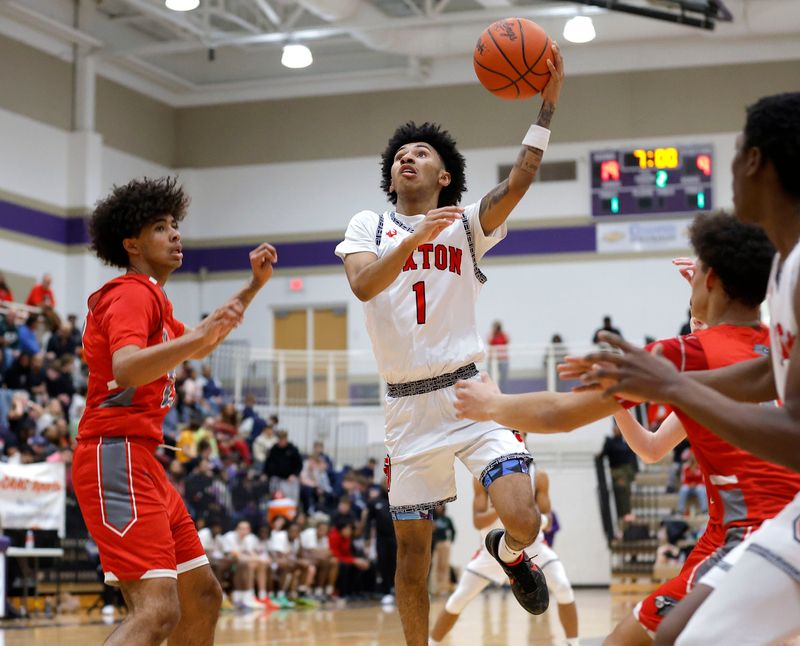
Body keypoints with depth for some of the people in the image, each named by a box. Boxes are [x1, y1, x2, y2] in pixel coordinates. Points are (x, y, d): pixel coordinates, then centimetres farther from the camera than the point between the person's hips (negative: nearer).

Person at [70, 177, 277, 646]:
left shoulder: (149, 298, 22)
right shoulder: (131, 293, -9)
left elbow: (198, 347, 40)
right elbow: (125, 369, -28)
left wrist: (254, 285, 34)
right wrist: (199, 336, -40)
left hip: (144, 464, 11)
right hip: (119, 458, -11)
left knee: (203, 597, 15)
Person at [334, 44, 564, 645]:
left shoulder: (467, 223, 5)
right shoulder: (368, 226, 7)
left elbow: (518, 182, -14)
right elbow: (364, 284, -14)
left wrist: (547, 104, -24)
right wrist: (413, 241, -30)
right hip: (408, 407, 1)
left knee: (523, 521, -16)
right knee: (412, 552, 5)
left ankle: (509, 552, 21)